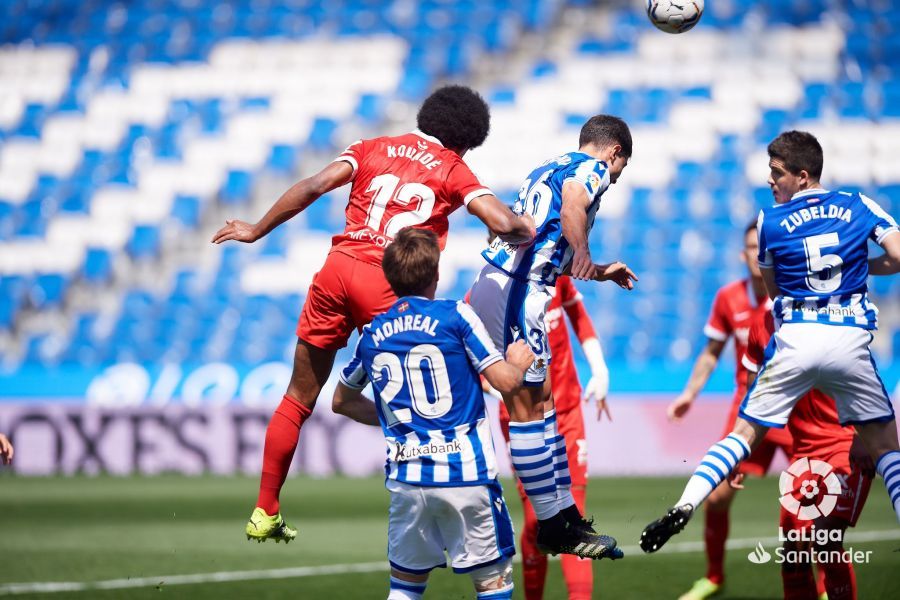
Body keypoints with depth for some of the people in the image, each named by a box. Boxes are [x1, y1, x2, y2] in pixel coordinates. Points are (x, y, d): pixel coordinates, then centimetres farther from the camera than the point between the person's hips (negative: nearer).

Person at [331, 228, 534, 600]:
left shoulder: (372, 334, 10)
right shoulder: (456, 316, -4)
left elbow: (342, 402, 23)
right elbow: (506, 382, -7)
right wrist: (519, 362, 14)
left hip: (407, 477, 4)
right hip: (466, 472, -4)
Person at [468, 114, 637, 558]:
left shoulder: (548, 168, 26)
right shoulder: (594, 168, -2)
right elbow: (572, 208, -26)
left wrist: (601, 272, 48)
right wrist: (582, 254, -42)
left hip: (491, 286, 10)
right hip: (516, 292, -10)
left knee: (540, 401, 14)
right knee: (526, 409, -5)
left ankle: (565, 514, 19)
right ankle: (552, 527, -2)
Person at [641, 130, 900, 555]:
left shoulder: (770, 221, 6)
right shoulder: (860, 207, 7)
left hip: (794, 339, 0)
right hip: (850, 338, 0)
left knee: (745, 434, 7)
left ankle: (684, 507, -9)